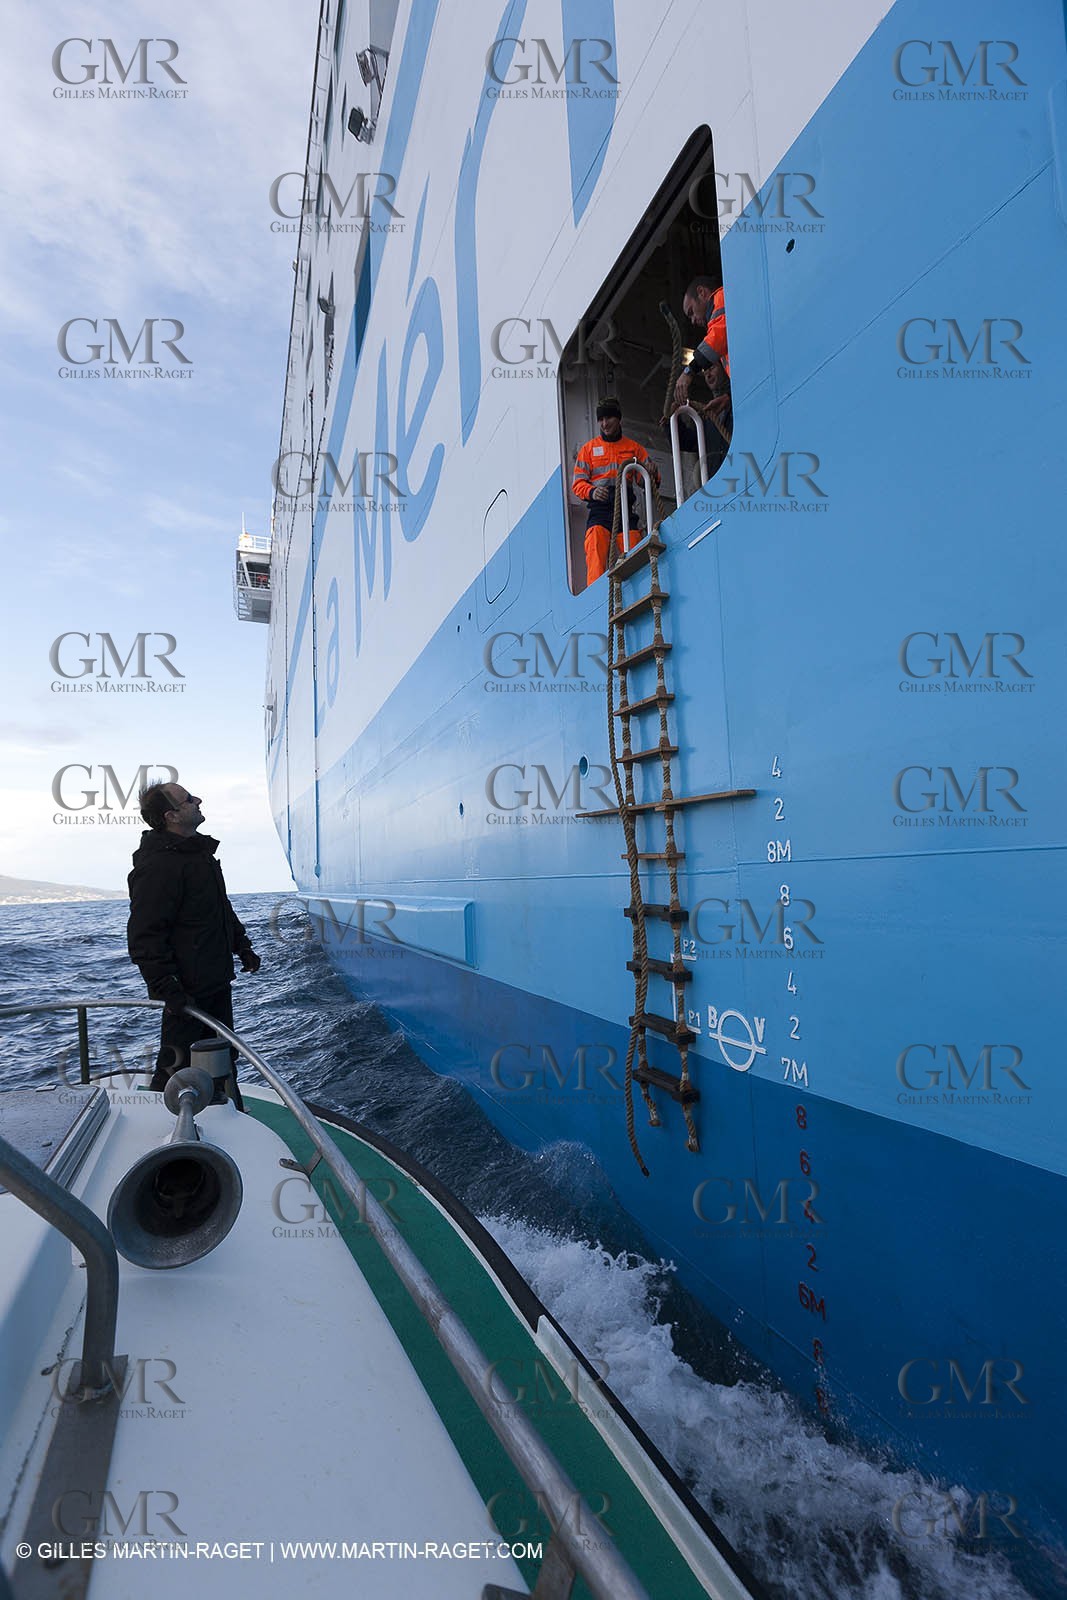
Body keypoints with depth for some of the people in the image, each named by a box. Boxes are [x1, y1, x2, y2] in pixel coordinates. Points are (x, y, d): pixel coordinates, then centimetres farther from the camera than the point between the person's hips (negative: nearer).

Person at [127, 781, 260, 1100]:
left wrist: (242, 946, 21)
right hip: (187, 990, -10)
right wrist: (167, 989, -25)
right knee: (177, 1064, 1)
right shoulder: (156, 865, -20)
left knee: (224, 1058, 20)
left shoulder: (200, 851, 12)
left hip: (217, 982, 10)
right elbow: (144, 936, -23)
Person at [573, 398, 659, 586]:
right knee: (595, 554, -20)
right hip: (600, 508, -1)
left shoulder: (634, 447, 20)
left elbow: (647, 480, 15)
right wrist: (592, 492, -13)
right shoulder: (589, 448, 18)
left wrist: (652, 474, -10)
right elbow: (578, 482, 10)